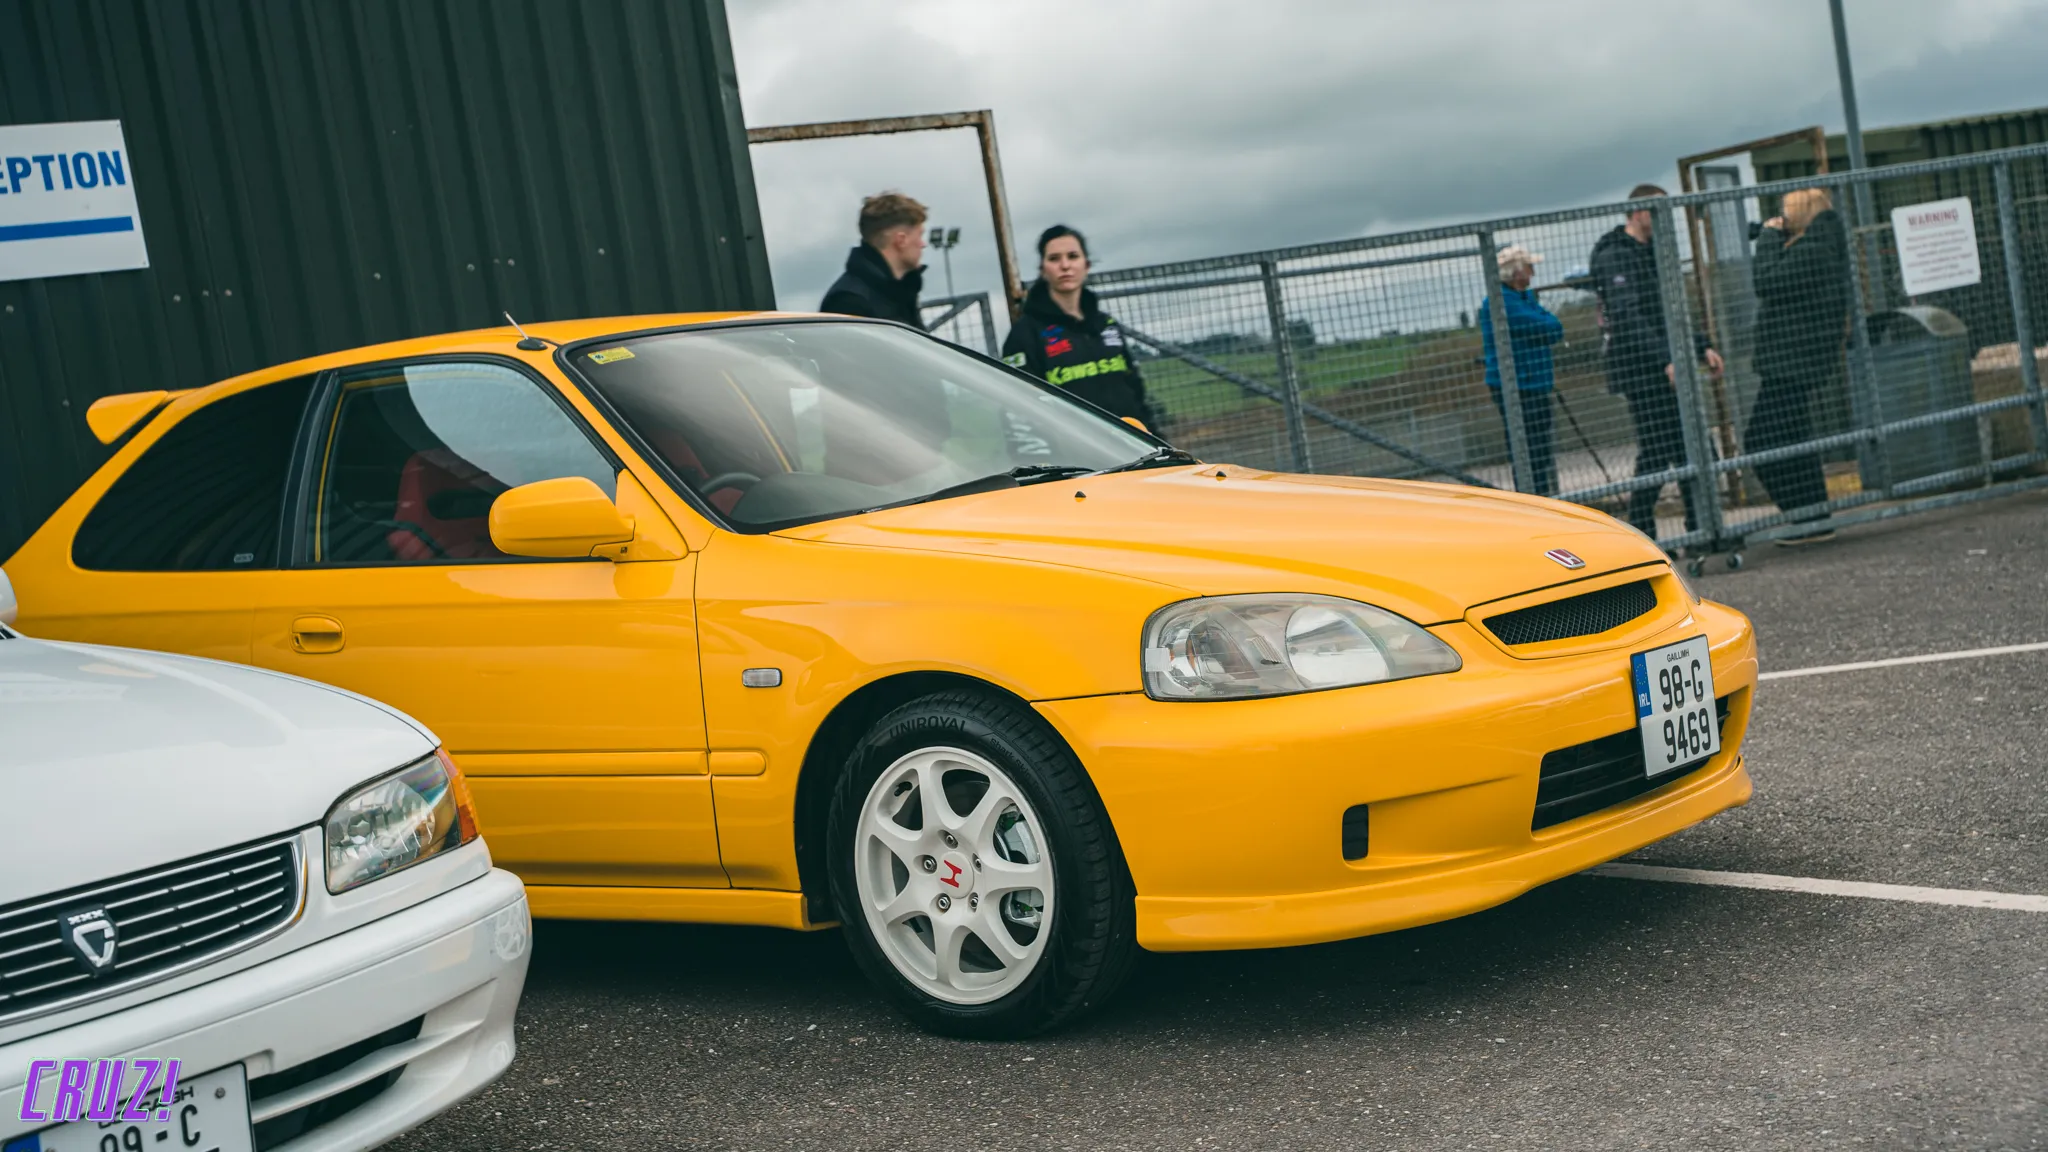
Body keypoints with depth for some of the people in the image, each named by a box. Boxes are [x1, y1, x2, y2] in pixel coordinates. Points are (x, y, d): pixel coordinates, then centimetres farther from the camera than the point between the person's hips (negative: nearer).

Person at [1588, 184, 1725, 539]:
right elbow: (1629, 318, -22)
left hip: (1667, 369, 9)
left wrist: (1701, 347, 18)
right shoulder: (1615, 257, -12)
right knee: (1656, 453, -9)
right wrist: (1666, 359, -28)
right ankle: (1640, 538, -1)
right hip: (1641, 372, -9)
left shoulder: (1651, 254, 19)